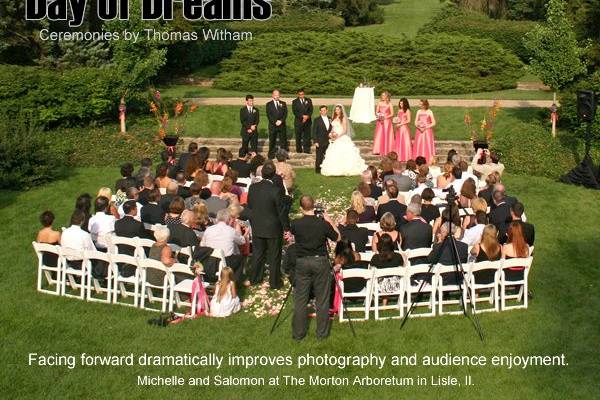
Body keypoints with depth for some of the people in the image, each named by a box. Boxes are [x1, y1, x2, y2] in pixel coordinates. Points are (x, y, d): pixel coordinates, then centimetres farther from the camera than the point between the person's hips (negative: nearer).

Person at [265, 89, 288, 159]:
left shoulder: (283, 103, 10)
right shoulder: (269, 104, 3)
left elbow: (285, 113, 2)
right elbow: (269, 115, -6)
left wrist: (281, 121, -13)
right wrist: (275, 122, -16)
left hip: (282, 125, 2)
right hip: (272, 125, -2)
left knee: (283, 140, 4)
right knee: (272, 141, 2)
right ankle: (271, 155, 9)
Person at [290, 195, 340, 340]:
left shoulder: (296, 224, -10)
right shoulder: (323, 223, -10)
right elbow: (337, 237, 5)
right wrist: (329, 221, 9)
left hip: (302, 262, 1)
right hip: (321, 261, 0)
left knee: (300, 300, 8)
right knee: (322, 300, 8)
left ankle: (298, 333, 14)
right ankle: (322, 333, 15)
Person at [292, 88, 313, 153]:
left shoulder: (308, 100, 11)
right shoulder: (295, 102, 3)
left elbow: (311, 110, 4)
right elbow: (294, 111, -6)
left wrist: (307, 116, -14)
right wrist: (302, 116, -16)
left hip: (307, 121, 2)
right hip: (298, 121, -2)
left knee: (307, 135, -1)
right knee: (298, 136, 1)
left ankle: (307, 150, 4)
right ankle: (299, 150, 9)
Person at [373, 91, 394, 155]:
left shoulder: (389, 104, -2)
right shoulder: (379, 103, 8)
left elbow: (392, 114, -5)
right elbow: (376, 112, 9)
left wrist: (385, 117, -16)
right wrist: (378, 115, -12)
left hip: (387, 121, -3)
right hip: (380, 122, 3)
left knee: (387, 135, -3)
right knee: (379, 136, 0)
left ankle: (387, 151, 1)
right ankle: (379, 150, 3)